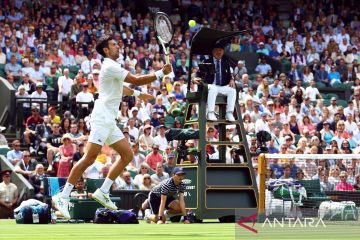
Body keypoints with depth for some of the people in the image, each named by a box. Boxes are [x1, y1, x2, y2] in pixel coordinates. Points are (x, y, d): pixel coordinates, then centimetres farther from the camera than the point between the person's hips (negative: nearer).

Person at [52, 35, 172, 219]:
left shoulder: (112, 67, 21)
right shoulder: (110, 66, -10)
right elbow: (136, 80, -14)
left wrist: (137, 94, 48)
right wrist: (160, 73, -9)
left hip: (109, 121, 10)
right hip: (101, 119, -10)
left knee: (127, 155, 5)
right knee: (90, 158, -16)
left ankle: (103, 192, 6)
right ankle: (63, 197, -16)